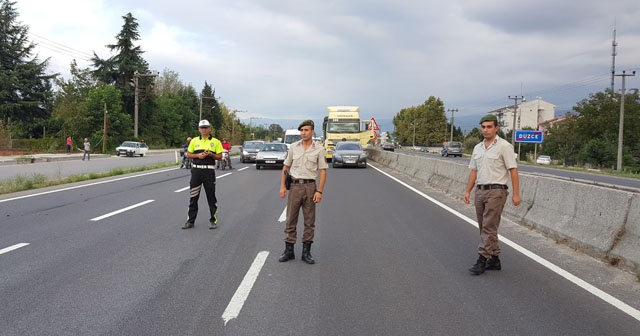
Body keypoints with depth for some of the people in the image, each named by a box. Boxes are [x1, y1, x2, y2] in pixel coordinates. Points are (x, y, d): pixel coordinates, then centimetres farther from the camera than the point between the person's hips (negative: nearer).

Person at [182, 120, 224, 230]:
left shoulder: (216, 142, 3)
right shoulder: (194, 141, 8)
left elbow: (219, 156, 2)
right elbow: (188, 155, 9)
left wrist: (210, 154, -15)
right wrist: (198, 155, -8)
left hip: (209, 171, -2)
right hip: (196, 170, 2)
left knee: (211, 197, 3)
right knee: (193, 197, 6)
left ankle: (213, 221, 11)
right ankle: (190, 221, 13)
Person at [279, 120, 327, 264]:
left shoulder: (319, 149, -1)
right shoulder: (293, 147, 6)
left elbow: (323, 171, -3)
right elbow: (286, 167, 12)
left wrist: (319, 191, -11)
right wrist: (282, 186, 4)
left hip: (310, 186, -2)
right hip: (295, 186, 2)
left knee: (309, 221, 4)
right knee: (291, 220, 4)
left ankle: (306, 252, 13)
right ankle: (289, 251, 13)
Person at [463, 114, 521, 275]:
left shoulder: (504, 146, -7)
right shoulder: (478, 148, 14)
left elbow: (513, 170, -10)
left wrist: (516, 194, -15)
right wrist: (468, 191, 12)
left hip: (496, 191, -8)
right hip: (480, 191, 8)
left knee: (489, 228, -9)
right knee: (485, 228, 10)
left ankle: (482, 260, -7)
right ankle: (494, 260, 19)